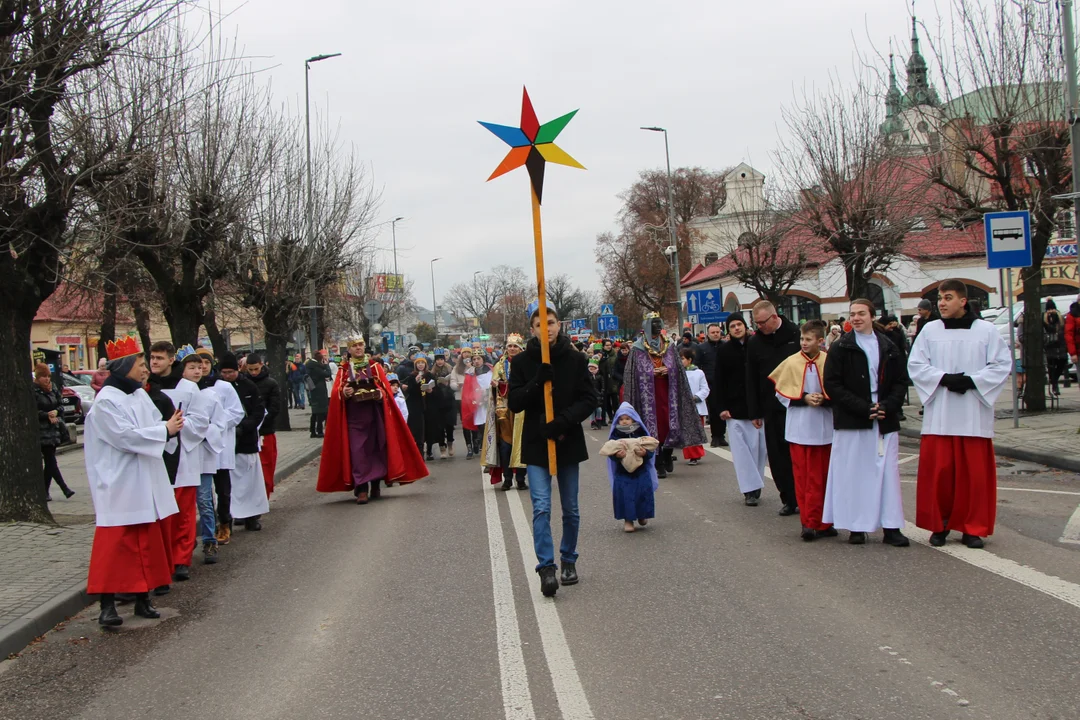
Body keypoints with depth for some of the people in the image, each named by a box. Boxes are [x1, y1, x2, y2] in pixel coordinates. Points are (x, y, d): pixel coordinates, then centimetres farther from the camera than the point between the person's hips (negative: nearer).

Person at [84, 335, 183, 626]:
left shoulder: (140, 395, 11)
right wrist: (165, 430, -15)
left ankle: (143, 598, 19)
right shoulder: (105, 402, -13)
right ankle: (107, 604, 0)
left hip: (146, 482, 8)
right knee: (115, 544, -5)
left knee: (148, 540, 10)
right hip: (119, 485, -8)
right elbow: (126, 437, -20)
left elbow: (156, 426, 13)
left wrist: (170, 427, -9)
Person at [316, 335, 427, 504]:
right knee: (357, 451, -7)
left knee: (376, 449, 5)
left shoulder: (375, 367, 7)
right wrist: (343, 393, -18)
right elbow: (335, 392, 2)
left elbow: (386, 388, 3)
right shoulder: (344, 369, 7)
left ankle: (375, 485, 18)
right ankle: (361, 489, -9)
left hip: (374, 415, 1)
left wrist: (380, 393, -17)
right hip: (354, 416, -1)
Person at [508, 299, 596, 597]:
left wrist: (563, 421, -19)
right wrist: (538, 382, -21)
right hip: (536, 444, -1)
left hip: (569, 442, 1)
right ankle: (546, 567, -10)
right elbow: (514, 403, -5)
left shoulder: (576, 359, -2)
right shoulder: (522, 362, -1)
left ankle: (568, 560, 30)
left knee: (571, 509, 12)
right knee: (541, 508, -12)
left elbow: (589, 400, -4)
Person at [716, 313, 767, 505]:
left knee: (758, 447, 2)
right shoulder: (724, 351, 4)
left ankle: (755, 486, 11)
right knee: (741, 449, -3)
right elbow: (720, 381, 4)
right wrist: (722, 407, -3)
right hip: (735, 408, 0)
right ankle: (750, 488, 0)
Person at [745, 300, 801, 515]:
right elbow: (751, 380, 9)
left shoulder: (796, 334, -3)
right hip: (772, 407, 3)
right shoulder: (754, 343, 6)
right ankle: (788, 499, 11)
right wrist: (755, 412, 6)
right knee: (777, 456, 2)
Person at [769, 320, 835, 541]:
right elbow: (781, 393, 2)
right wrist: (804, 398, -12)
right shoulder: (791, 362, -2)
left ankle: (814, 522, 11)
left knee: (820, 477, 5)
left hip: (823, 428, 0)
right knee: (802, 476, 2)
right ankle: (810, 522, 6)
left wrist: (824, 399, -16)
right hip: (799, 427, 0)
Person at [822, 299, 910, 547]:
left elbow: (901, 381, 9)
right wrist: (863, 408, -13)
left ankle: (891, 526, 6)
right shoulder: (841, 348, 1)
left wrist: (888, 406, -9)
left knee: (888, 471, 2)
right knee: (854, 472, 0)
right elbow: (832, 385, -6)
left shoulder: (888, 347, 10)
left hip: (885, 421, 3)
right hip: (851, 422, -2)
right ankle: (856, 526, 7)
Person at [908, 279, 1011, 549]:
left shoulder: (986, 330, 1)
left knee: (975, 472, 2)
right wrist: (944, 378, -13)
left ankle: (973, 528, 13)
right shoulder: (930, 330, 4)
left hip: (974, 415, -1)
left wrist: (971, 381, -13)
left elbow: (1002, 364, -1)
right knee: (938, 471, 0)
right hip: (938, 415, 1)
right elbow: (916, 364, 2)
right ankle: (940, 524, 13)